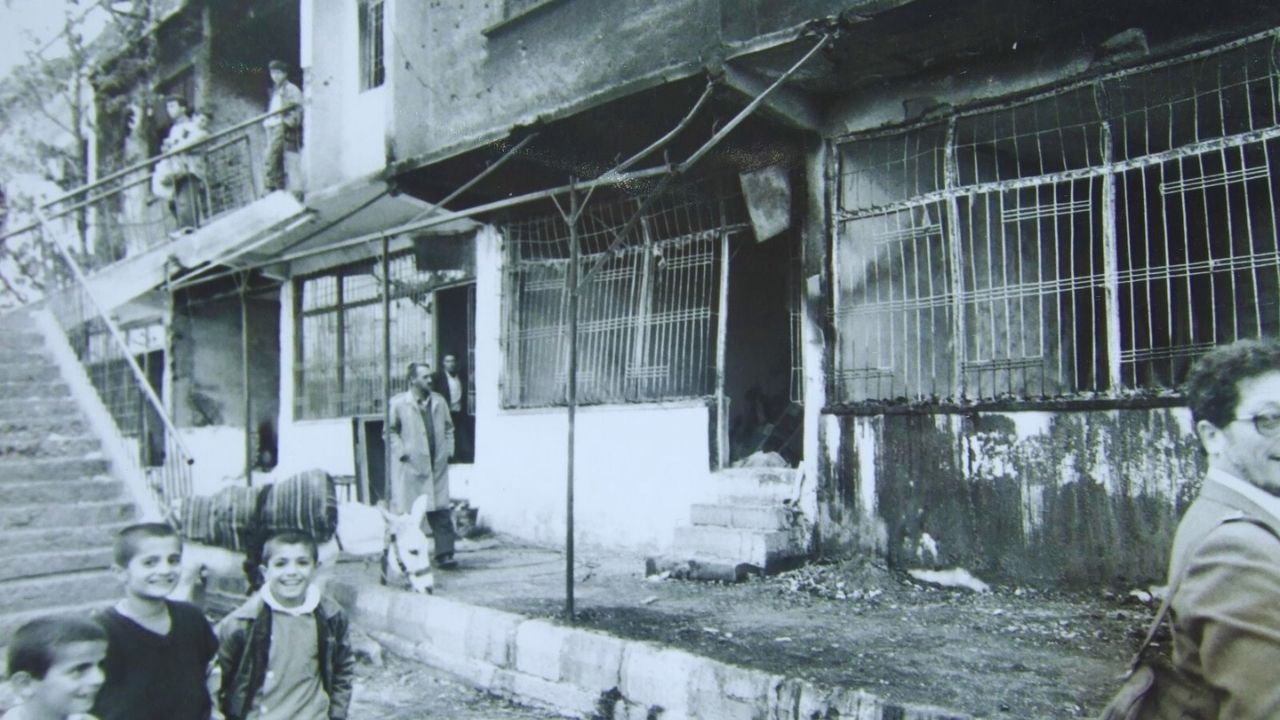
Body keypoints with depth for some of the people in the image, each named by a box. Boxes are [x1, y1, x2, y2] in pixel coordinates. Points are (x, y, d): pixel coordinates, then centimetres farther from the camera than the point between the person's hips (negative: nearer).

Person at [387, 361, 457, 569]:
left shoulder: (439, 401, 11)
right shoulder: (398, 403, -3)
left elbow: (448, 427, 20)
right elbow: (390, 431, 0)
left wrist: (448, 449, 9)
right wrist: (402, 452, -8)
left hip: (437, 466, 4)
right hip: (411, 467, -3)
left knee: (440, 512, -1)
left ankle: (444, 554, 1)